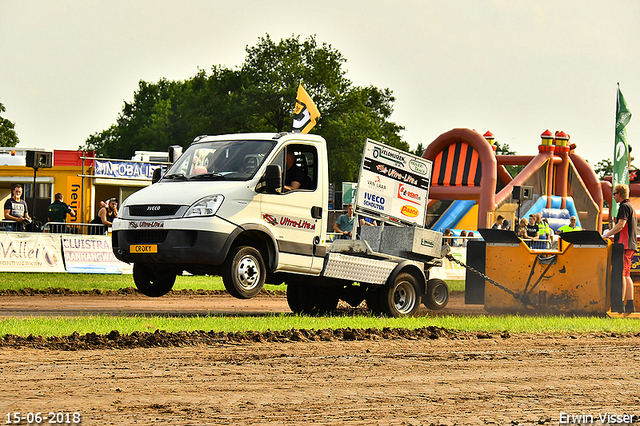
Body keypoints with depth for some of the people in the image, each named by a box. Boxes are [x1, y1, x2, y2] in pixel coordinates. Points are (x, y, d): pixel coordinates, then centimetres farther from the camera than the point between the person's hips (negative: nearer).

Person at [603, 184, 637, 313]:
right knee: (626, 275, 9)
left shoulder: (624, 206, -9)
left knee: (621, 274, -12)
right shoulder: (631, 207, 21)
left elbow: (621, 225, -19)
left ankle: (620, 304, -17)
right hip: (630, 244, 10)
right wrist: (614, 237, 27)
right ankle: (630, 304, 6)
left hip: (624, 244, -10)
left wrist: (606, 235, -16)